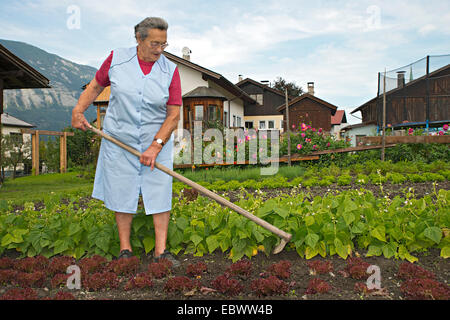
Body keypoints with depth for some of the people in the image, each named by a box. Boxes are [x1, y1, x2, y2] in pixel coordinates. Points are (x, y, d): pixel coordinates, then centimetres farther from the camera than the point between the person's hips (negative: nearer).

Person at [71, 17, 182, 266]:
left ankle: (160, 251, 7)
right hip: (120, 140, 0)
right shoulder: (117, 59, -3)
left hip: (157, 141, 0)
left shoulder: (170, 70, -5)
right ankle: (125, 249, 18)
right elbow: (95, 86, 12)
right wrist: (78, 110, -2)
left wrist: (155, 146, -16)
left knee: (160, 192, -1)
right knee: (122, 192, 4)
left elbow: (174, 115, -8)